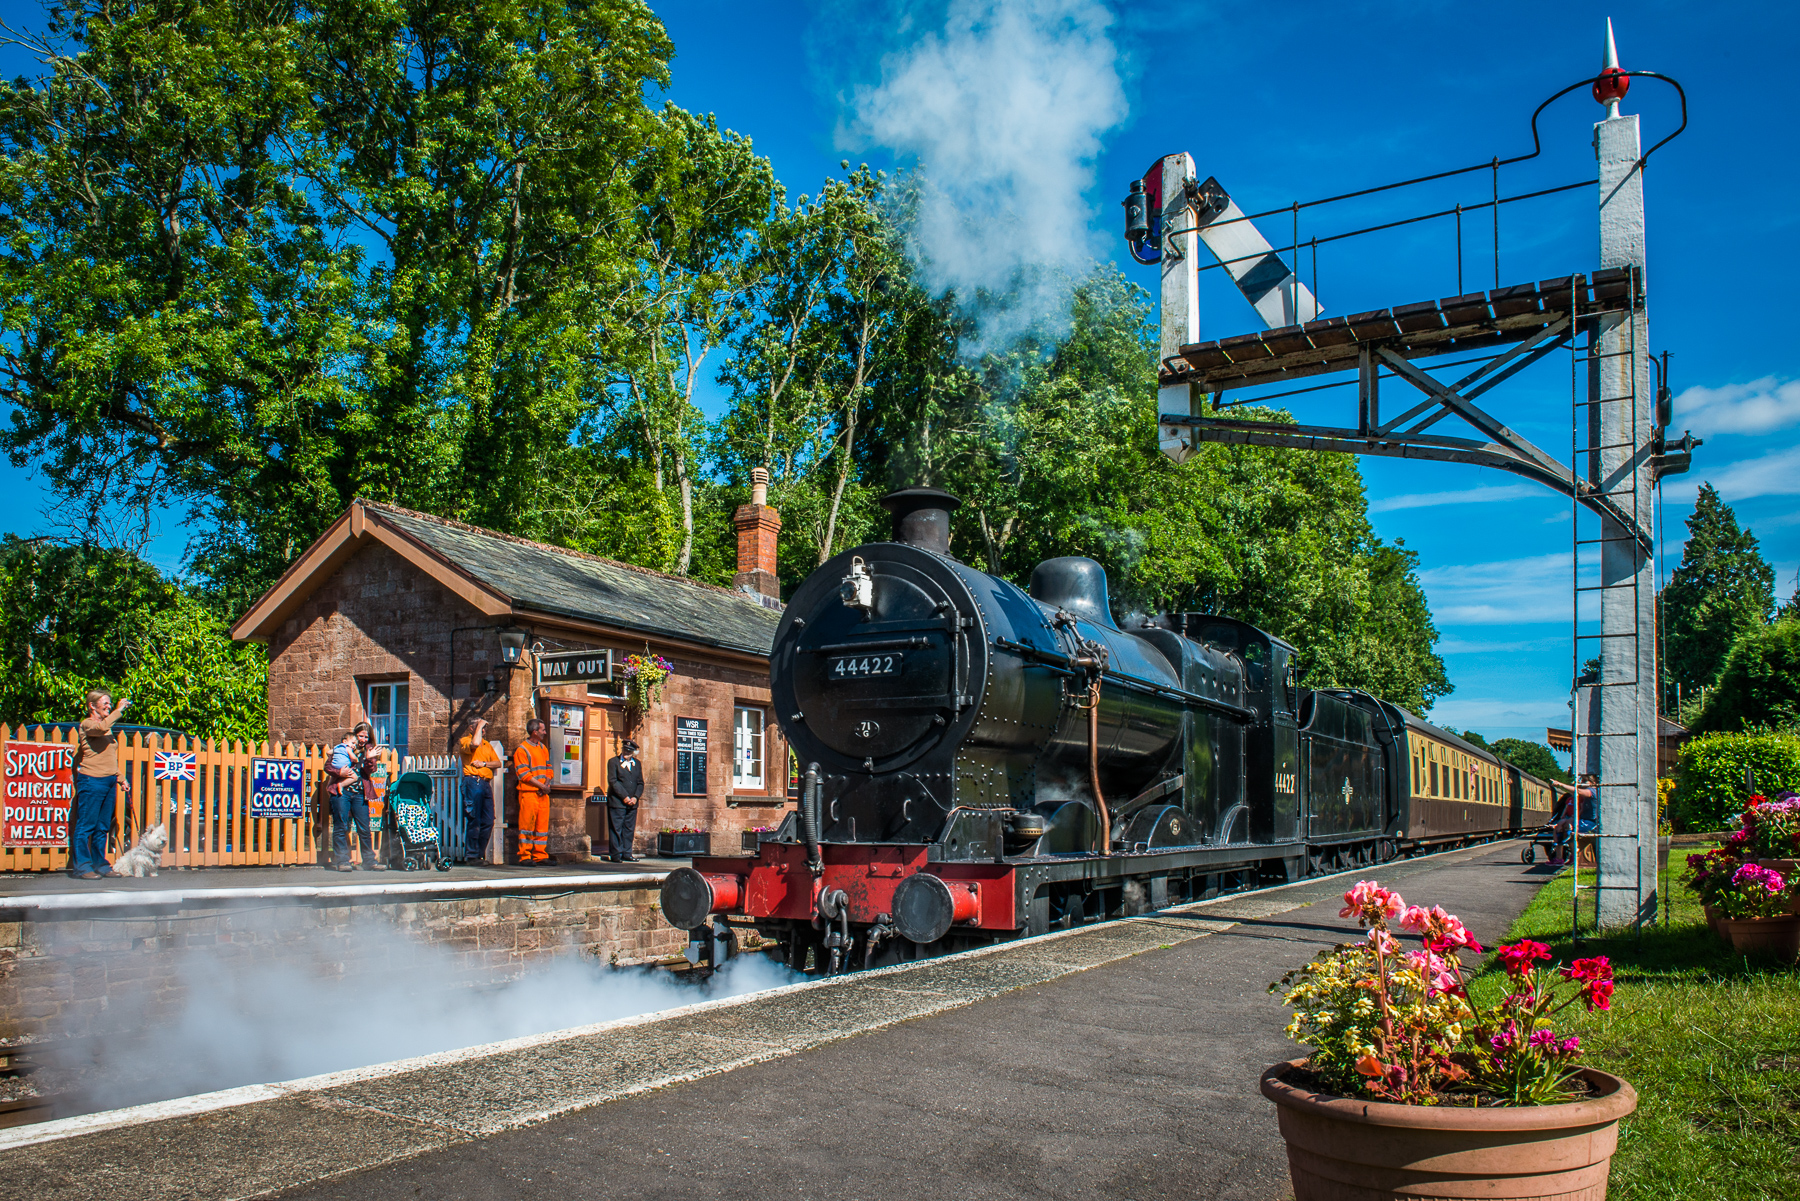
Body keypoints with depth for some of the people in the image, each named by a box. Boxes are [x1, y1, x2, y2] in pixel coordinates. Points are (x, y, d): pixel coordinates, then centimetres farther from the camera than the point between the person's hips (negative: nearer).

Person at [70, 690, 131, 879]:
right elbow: (101, 728, -29)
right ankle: (82, 866, -5)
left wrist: (121, 779, 23)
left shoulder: (107, 729, 22)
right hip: (92, 780, -8)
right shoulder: (87, 724, -4)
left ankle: (100, 864, 14)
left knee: (102, 827, 10)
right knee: (86, 826, -6)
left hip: (109, 781, 8)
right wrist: (119, 710, -20)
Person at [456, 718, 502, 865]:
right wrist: (479, 726, -9)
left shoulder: (487, 745, 23)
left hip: (486, 783, 7)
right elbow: (475, 744, -22)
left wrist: (484, 763, -3)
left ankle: (479, 854, 12)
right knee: (474, 820, -8)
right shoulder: (465, 740, 2)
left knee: (488, 821, 4)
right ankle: (471, 855, -3)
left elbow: (498, 763, 15)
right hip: (473, 782, -7)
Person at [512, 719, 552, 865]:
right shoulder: (521, 749, -5)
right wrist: (542, 786, -14)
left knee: (542, 824, 5)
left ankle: (540, 855, 10)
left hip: (543, 794, 7)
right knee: (527, 824, -5)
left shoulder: (543, 748, 17)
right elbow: (523, 774, -12)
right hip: (528, 793, -7)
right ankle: (525, 856, 0)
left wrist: (547, 783, -3)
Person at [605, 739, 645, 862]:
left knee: (629, 829, 6)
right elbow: (612, 781, -8)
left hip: (632, 802, 4)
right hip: (617, 801, -4)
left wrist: (635, 797, -4)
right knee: (616, 828, -4)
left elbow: (640, 783, 12)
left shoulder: (637, 764, 14)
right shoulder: (613, 762, 0)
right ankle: (615, 855, 1)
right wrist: (624, 797, -13)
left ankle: (626, 854, 13)